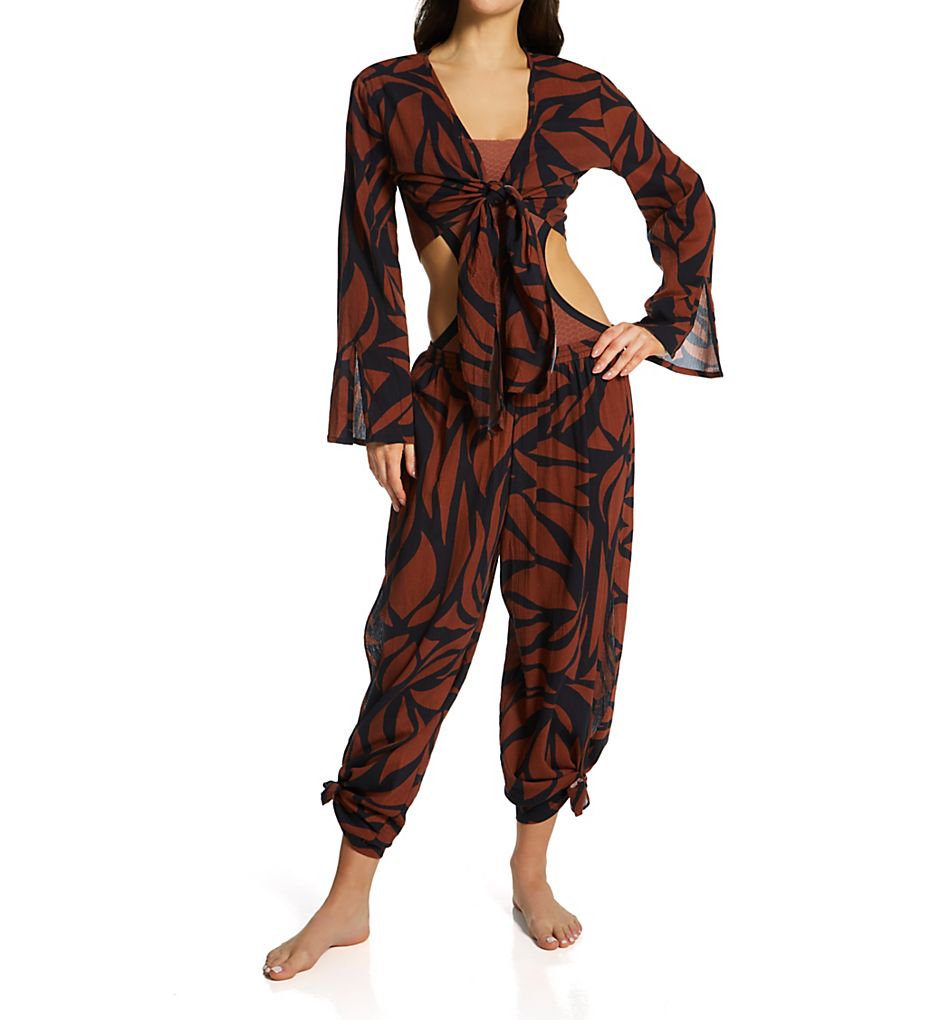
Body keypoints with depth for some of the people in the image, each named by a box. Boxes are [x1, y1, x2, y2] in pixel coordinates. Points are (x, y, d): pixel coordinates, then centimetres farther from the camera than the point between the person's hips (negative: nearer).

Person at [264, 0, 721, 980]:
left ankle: (532, 872, 23)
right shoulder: (385, 93, 3)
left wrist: (666, 322, 9)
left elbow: (683, 199, 17)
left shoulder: (577, 94, 5)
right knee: (422, 629, -1)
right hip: (457, 394, -1)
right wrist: (382, 406, -3)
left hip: (578, 384, 2)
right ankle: (350, 898, 11)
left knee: (567, 621, 5)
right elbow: (367, 256, 1)